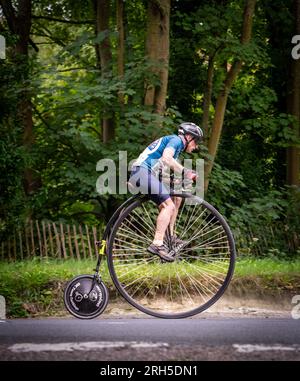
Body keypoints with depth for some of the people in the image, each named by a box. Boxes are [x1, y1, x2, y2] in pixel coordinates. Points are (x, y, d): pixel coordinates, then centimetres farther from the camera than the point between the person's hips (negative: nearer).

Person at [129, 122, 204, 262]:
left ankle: (170, 236, 18)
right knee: (168, 205, -18)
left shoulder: (177, 145, 29)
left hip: (146, 173, 10)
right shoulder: (176, 140, -2)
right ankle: (157, 244, -27)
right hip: (142, 171, -10)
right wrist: (185, 172, -19)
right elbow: (166, 158, -20)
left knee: (176, 198, 17)